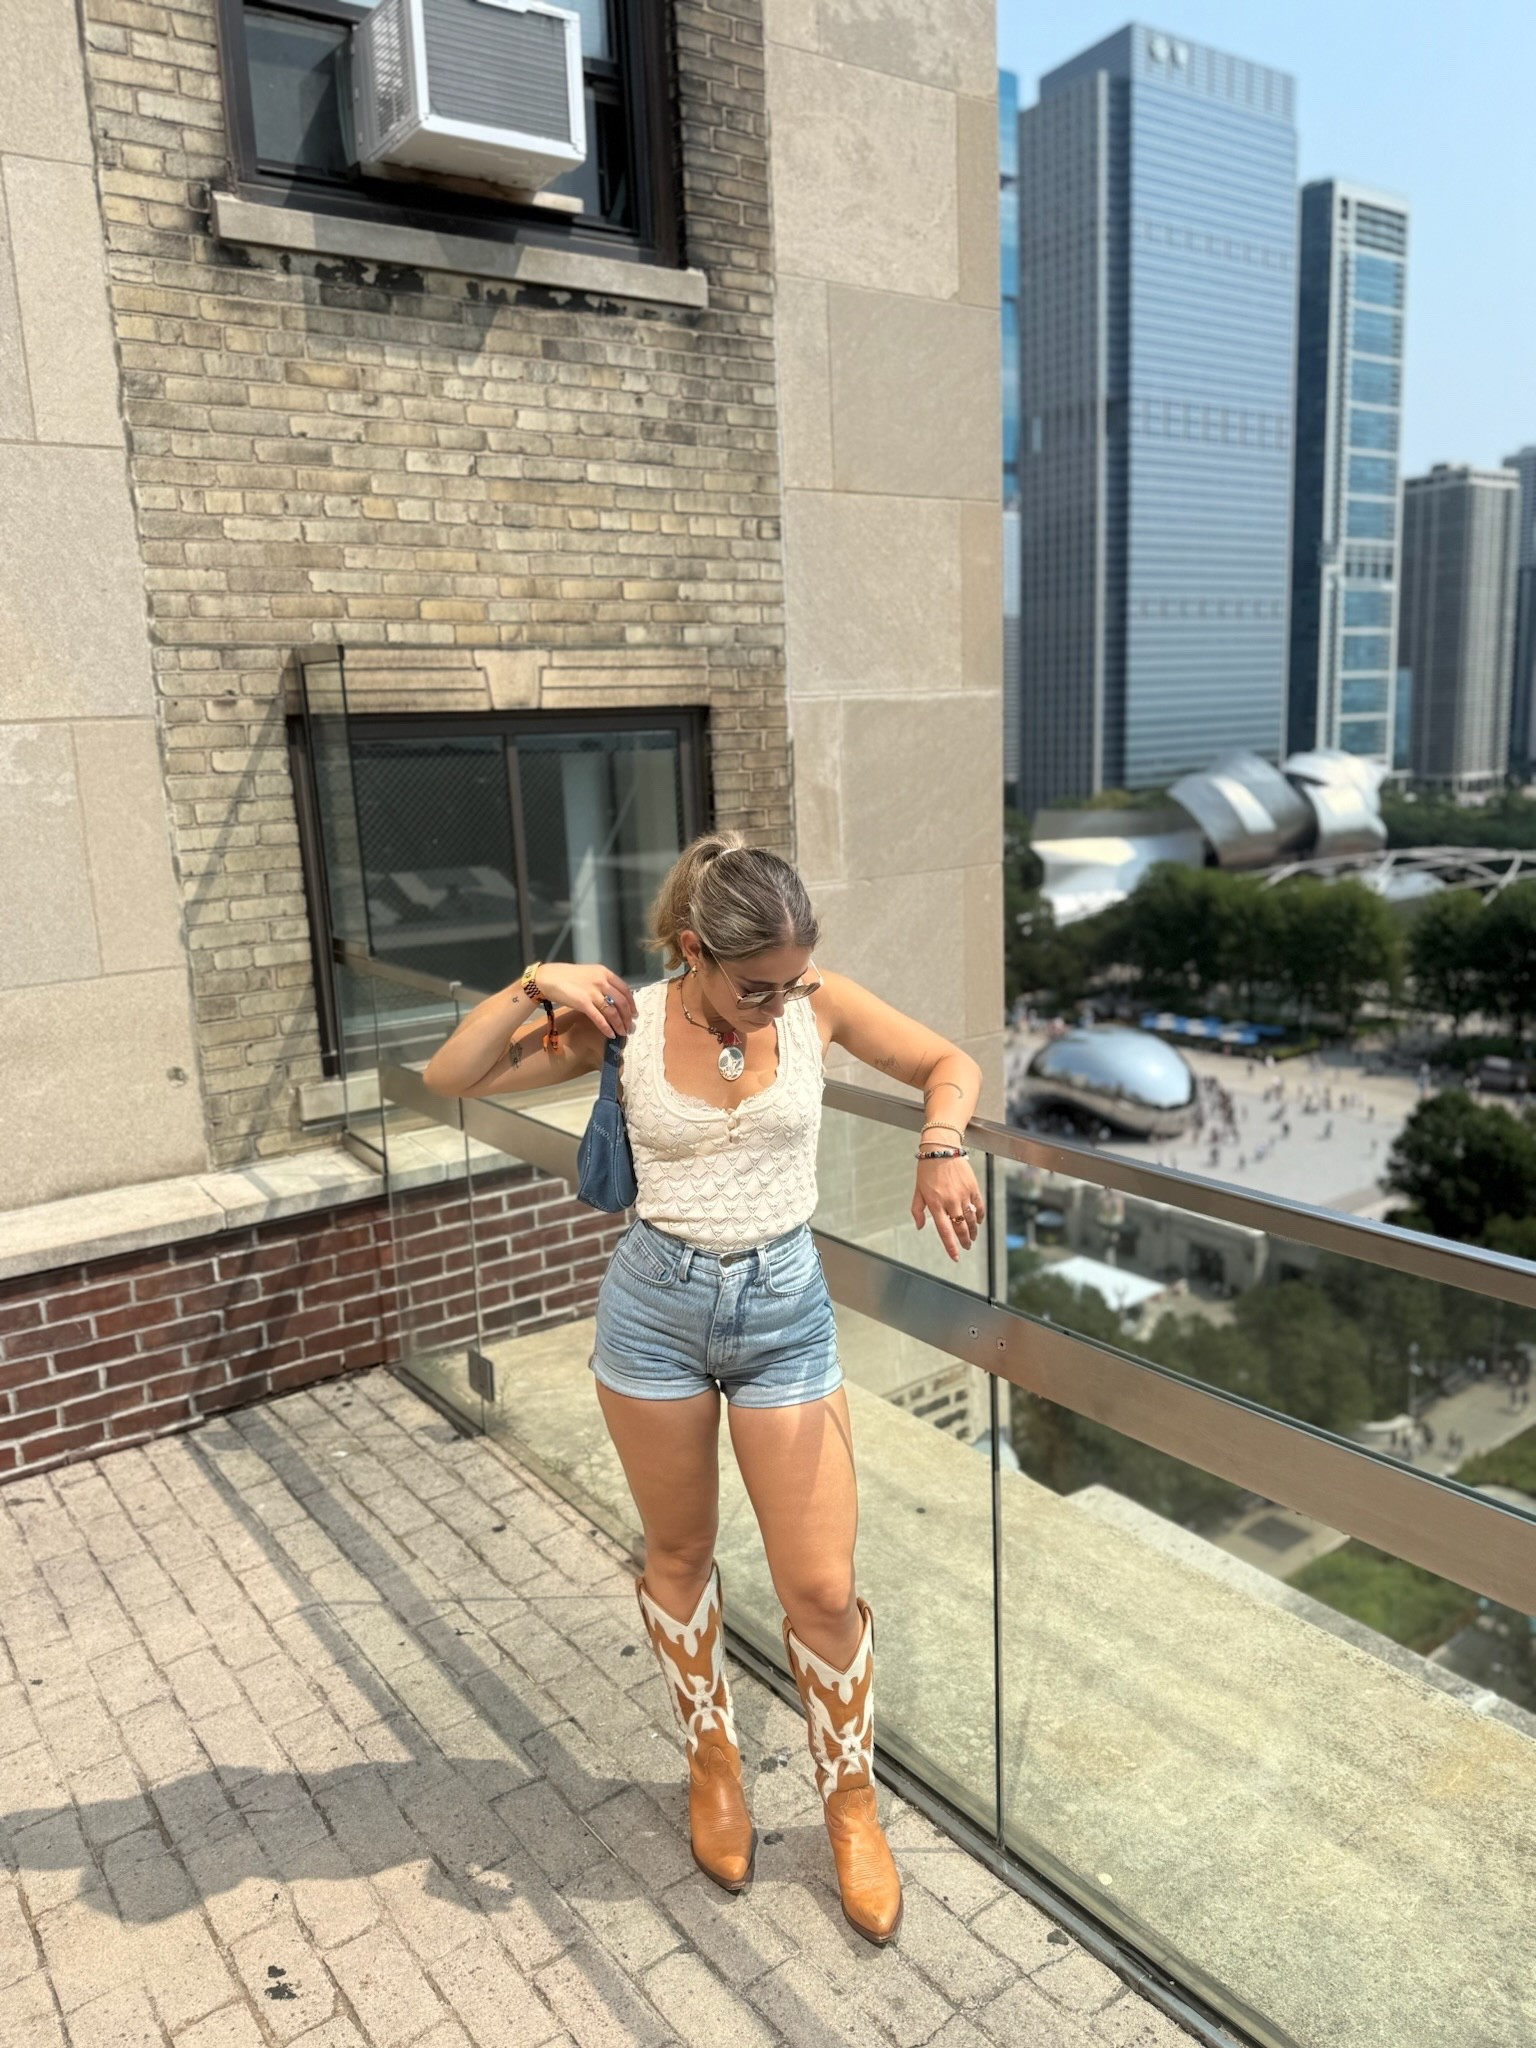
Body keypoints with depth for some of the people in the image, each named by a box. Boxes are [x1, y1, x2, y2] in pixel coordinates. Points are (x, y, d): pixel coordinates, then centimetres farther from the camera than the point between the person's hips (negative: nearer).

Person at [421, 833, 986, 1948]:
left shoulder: (817, 1002, -8)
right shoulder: (625, 1021, -8)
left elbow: (951, 1066, 1)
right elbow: (449, 1078, -6)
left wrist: (941, 1146, -18)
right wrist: (535, 984, -18)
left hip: (786, 1309, 0)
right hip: (656, 1306, 1)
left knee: (821, 1586, 4)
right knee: (680, 1556, 18)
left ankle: (852, 1803, 31)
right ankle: (713, 1760, 44)